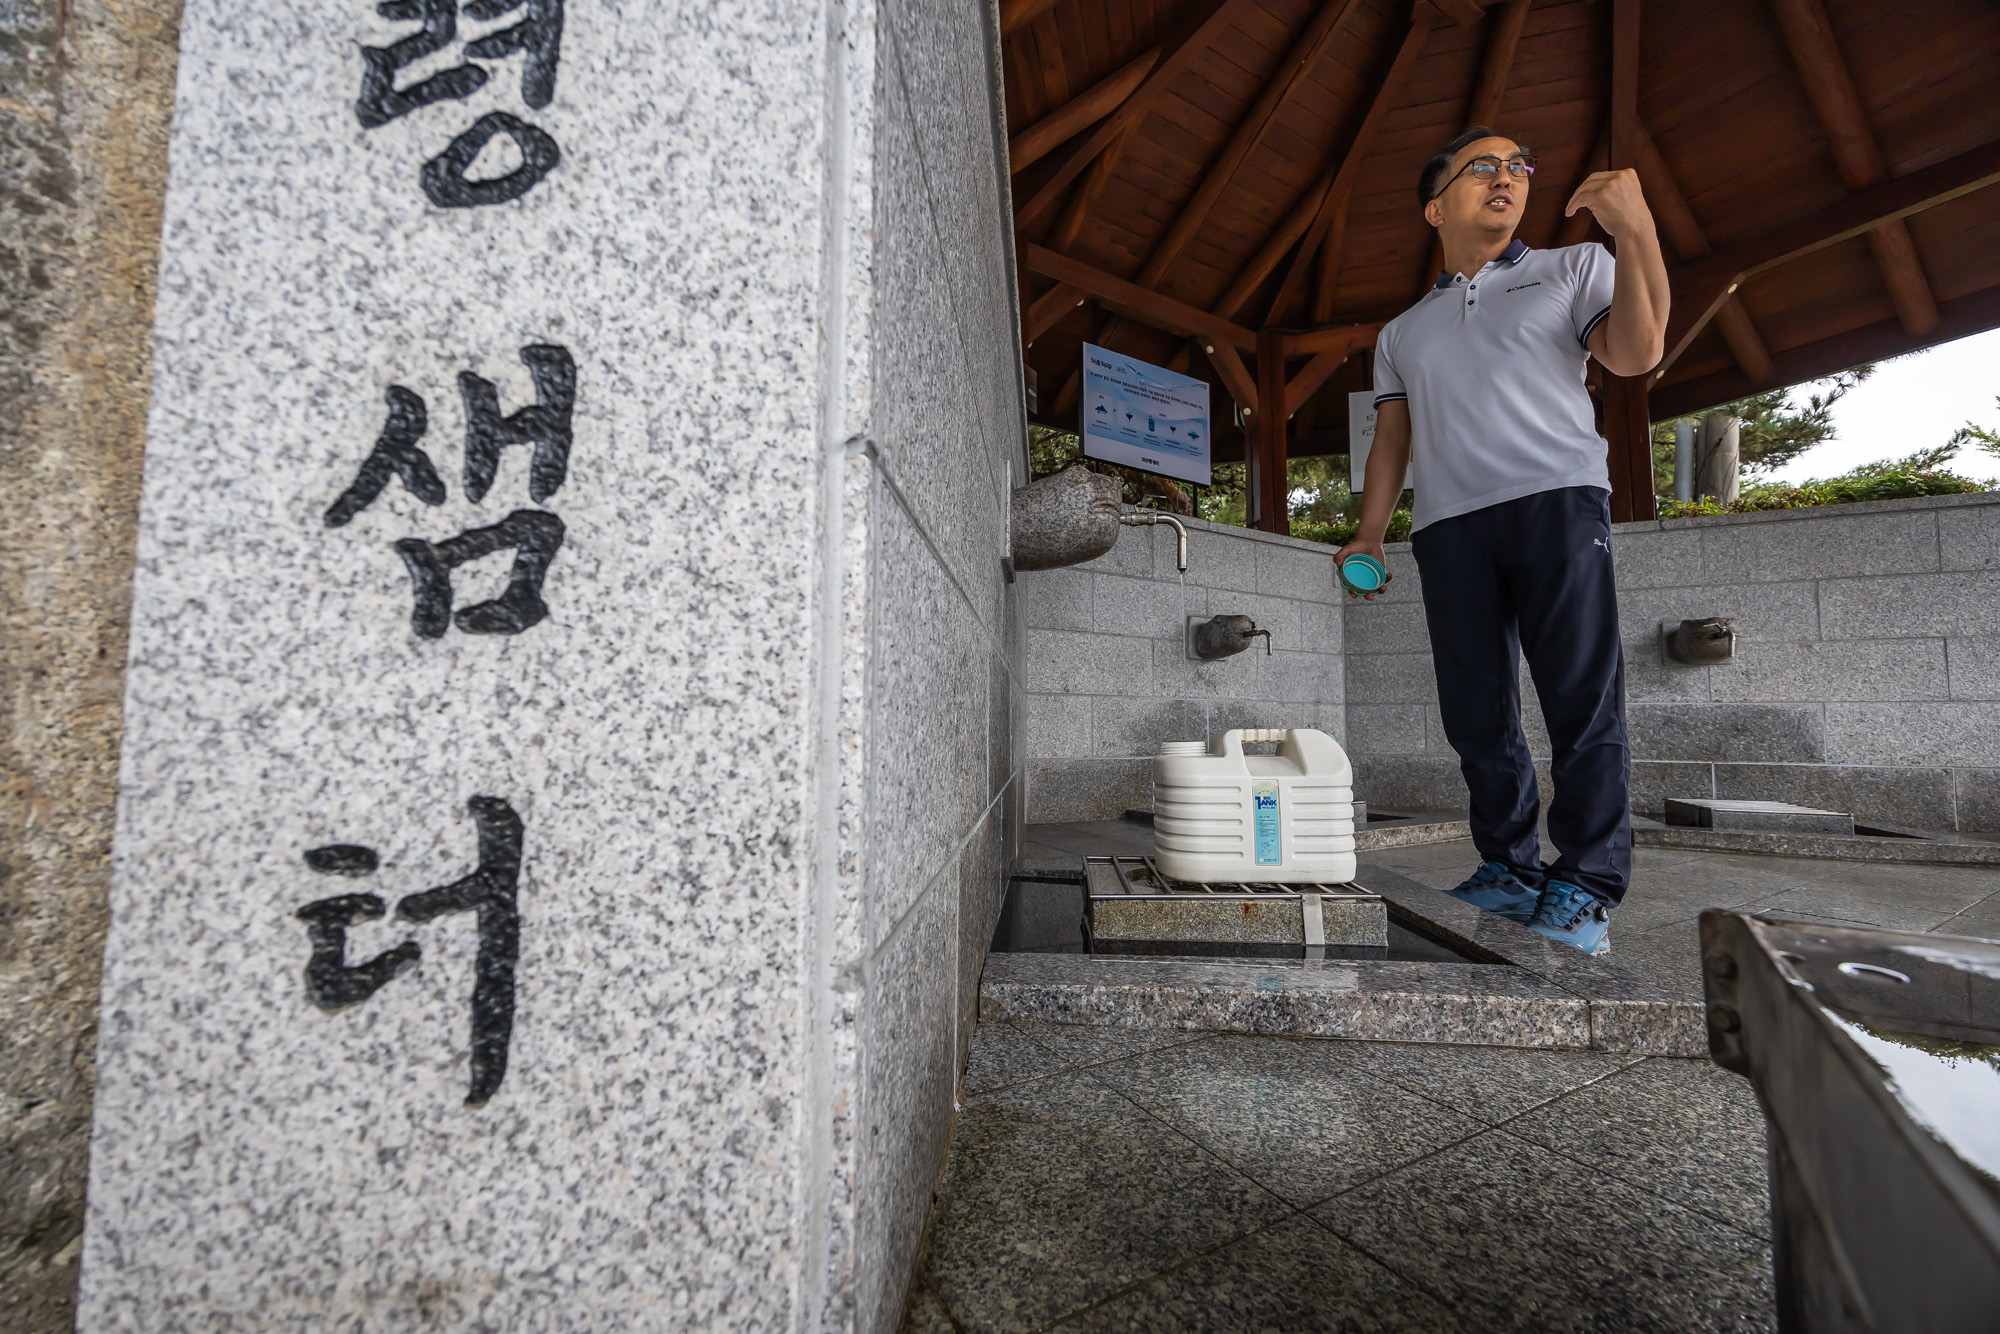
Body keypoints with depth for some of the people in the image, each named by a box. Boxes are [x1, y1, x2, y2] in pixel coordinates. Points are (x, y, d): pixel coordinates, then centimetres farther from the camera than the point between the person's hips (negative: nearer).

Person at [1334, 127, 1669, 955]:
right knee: (1476, 711, -1)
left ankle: (1587, 886, -1)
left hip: (1557, 499, -2)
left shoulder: (1573, 269, 18)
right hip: (1449, 524, 3)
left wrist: (1635, 232, -9)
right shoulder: (1402, 334, 26)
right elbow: (1391, 438, 18)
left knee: (1582, 698, -8)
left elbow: (1636, 353, 1)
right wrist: (1368, 536, 7)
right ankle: (1510, 869, 10)